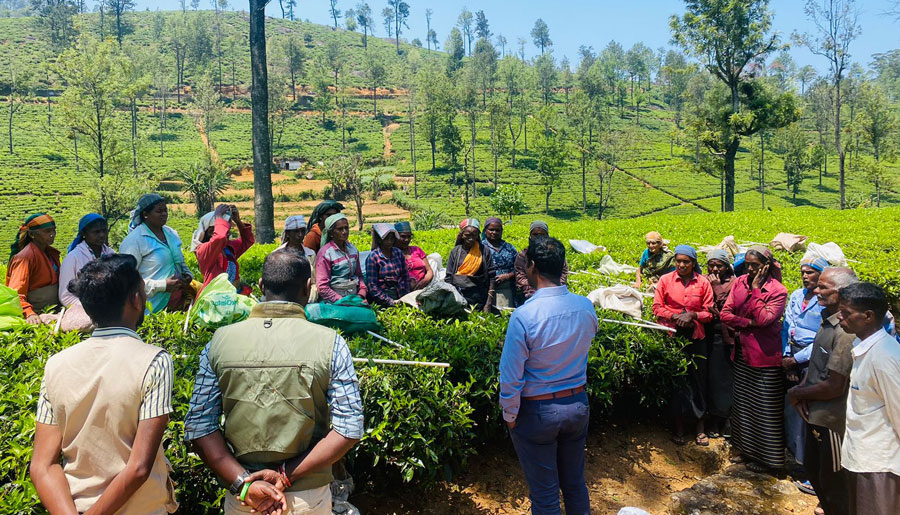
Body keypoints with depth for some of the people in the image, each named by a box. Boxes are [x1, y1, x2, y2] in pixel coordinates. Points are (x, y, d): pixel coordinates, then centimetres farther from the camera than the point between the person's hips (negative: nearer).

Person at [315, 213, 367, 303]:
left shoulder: (353, 249, 13)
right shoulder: (325, 253, -5)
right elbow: (322, 287, -8)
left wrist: (361, 294, 4)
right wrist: (342, 301, -14)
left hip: (354, 296, 5)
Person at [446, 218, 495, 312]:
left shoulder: (484, 251, 2)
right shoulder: (455, 252, 5)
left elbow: (491, 277, 1)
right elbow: (449, 277, 7)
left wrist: (489, 304, -5)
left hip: (478, 297, -1)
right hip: (458, 294, 1)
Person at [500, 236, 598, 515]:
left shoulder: (524, 316, -25)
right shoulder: (586, 306, -8)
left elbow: (511, 377, -19)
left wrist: (510, 416, -4)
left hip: (537, 413, -5)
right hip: (578, 405, 5)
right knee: (575, 484, 23)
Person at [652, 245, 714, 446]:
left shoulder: (703, 283, 3)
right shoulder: (665, 280, 2)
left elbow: (709, 313, 4)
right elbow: (657, 307, 0)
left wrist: (693, 315, -14)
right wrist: (675, 316, -14)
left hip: (695, 337, 1)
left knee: (698, 380, 4)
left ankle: (700, 426, 18)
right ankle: (678, 425, 19)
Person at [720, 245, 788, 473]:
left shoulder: (778, 291, -11)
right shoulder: (740, 282, 4)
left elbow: (763, 319, -23)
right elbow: (725, 313, -1)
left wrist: (756, 290, -19)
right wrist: (749, 323, -14)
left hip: (766, 357, -6)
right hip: (743, 354, 6)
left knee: (765, 409, 3)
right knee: (742, 403, 16)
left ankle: (766, 456, 17)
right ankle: (746, 449, 30)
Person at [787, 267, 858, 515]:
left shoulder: (845, 333, -27)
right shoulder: (827, 322, 4)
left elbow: (835, 387, -25)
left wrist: (796, 393, -11)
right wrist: (803, 389, -4)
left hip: (832, 420, -9)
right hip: (815, 414, 10)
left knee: (833, 480, 8)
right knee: (812, 467, 26)